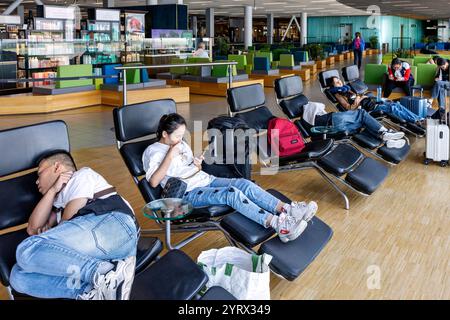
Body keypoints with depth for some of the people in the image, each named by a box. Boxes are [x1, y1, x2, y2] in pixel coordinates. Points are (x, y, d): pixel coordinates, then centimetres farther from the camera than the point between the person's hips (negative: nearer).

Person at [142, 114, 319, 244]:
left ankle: (287, 210, -31)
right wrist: (170, 156, -17)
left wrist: (198, 164, 0)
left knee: (244, 184, -20)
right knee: (232, 193, -31)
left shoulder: (181, 145, 18)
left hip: (205, 179, 7)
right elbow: (153, 182, -16)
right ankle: (278, 224, -43)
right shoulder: (152, 152, -2)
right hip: (188, 193, -7)